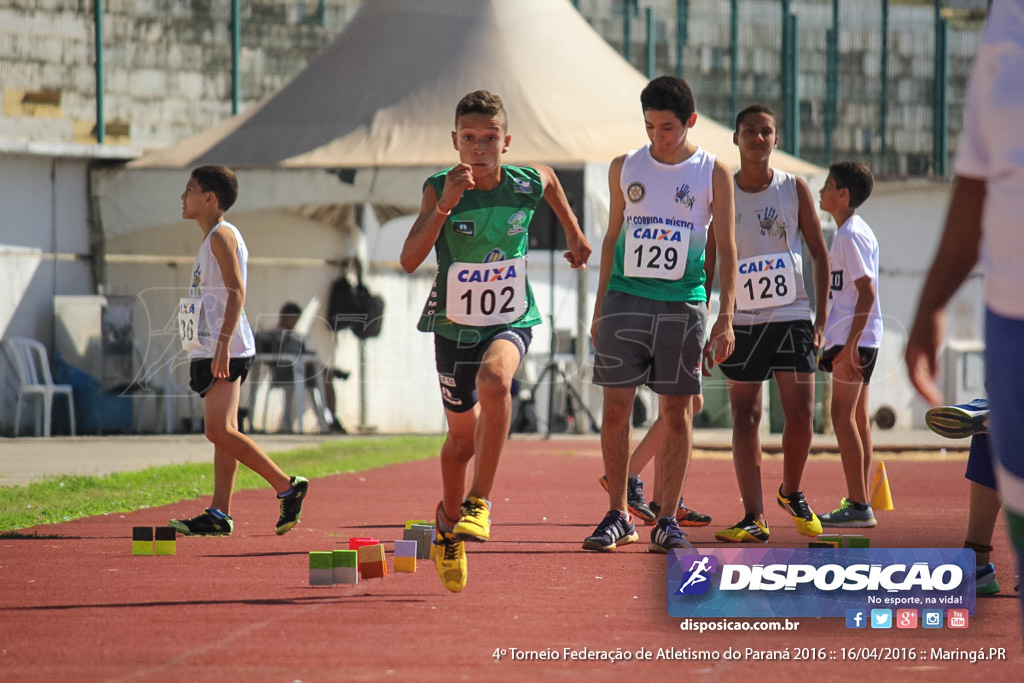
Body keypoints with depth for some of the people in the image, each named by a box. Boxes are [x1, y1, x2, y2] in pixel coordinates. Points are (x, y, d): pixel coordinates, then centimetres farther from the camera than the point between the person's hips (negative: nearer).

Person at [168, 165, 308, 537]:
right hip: (211, 351, 10)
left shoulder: (222, 235, -9)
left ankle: (287, 486, -13)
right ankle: (219, 514, 5)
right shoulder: (212, 238, 21)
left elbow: (237, 291, -18)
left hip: (225, 350, -10)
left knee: (220, 431, -16)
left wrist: (223, 344, -26)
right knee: (222, 432, 6)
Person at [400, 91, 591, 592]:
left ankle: (479, 502, -25)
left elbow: (550, 179, 15)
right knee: (462, 438, 12)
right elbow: (410, 260, -28)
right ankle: (449, 523, 40)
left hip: (511, 320, -1)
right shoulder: (440, 189, -17)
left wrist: (573, 232, 23)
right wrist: (444, 206, -39)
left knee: (494, 381, -34)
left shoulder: (528, 183, -12)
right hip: (454, 324, 1)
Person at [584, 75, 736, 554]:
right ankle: (617, 517, 8)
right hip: (626, 299, 2)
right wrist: (599, 309, 11)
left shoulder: (713, 174, 1)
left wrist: (726, 318, -5)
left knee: (676, 413, 0)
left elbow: (726, 248, 2)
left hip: (682, 305, -2)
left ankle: (667, 520, 7)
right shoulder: (625, 168, 7)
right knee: (616, 410, -1)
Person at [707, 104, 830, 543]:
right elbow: (707, 260, 7)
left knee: (801, 413, -5)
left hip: (791, 315, 0)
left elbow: (819, 254, 6)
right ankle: (753, 518, -2)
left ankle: (791, 493, 21)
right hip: (741, 320, 0)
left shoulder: (794, 189, 2)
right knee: (745, 416, -2)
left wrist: (820, 320, -1)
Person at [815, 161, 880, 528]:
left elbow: (867, 293, -21)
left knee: (843, 417, -9)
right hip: (855, 340, 10)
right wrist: (837, 339, 26)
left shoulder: (851, 235, -15)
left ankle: (859, 506, -11)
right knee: (856, 418, 11)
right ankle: (858, 502, 15)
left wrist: (850, 344, -24)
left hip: (854, 339, -10)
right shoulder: (851, 231, 16)